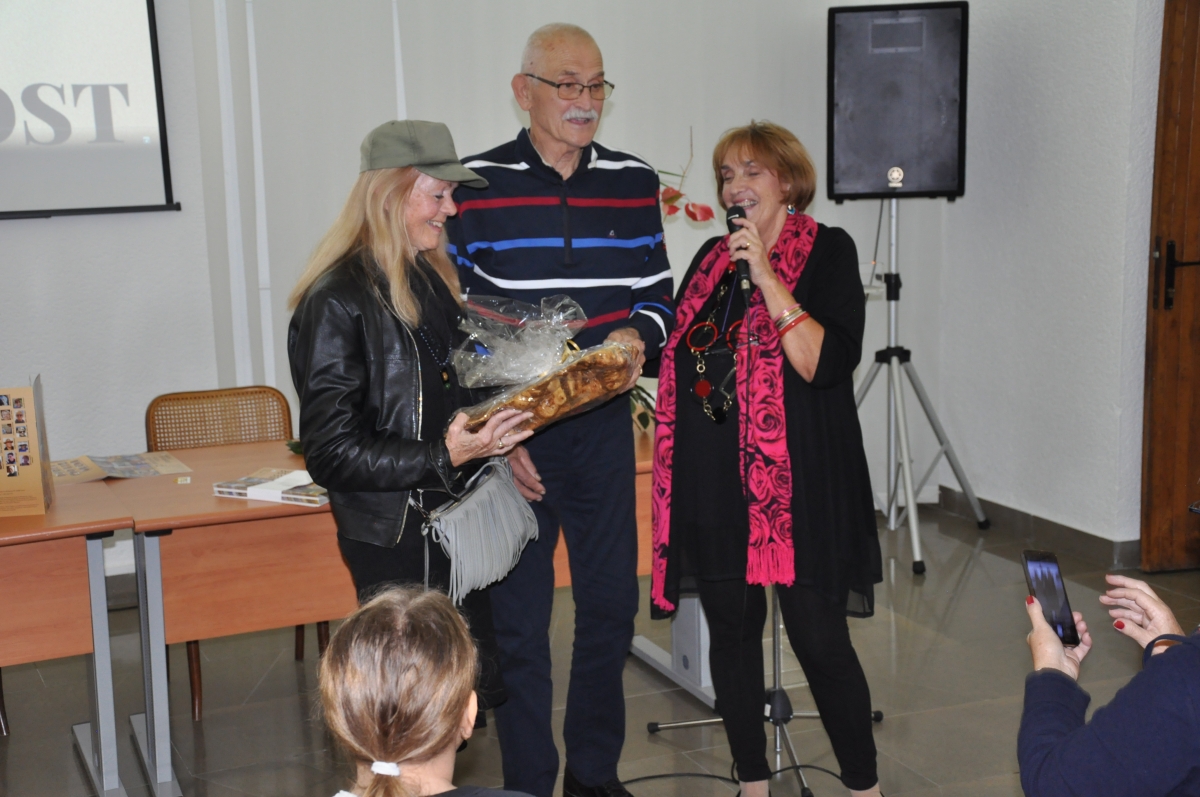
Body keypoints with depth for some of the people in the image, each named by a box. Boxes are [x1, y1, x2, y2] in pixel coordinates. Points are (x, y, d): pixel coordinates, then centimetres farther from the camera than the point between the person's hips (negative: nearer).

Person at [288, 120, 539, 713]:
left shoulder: (432, 280, 11)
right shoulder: (336, 302, -15)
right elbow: (332, 452, -18)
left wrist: (500, 418, 6)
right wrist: (444, 456, -25)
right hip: (395, 543, -8)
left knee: (472, 690, 13)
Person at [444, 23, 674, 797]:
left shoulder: (635, 183, 5)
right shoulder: (475, 186, -6)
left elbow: (658, 295, 12)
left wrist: (636, 334, -11)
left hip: (604, 428, 4)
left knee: (611, 603, 12)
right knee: (518, 618, 4)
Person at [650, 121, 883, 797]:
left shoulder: (827, 252, -3)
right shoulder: (712, 259, 13)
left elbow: (826, 363, -17)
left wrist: (767, 276, -19)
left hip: (798, 475, -5)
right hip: (715, 476, 6)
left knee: (818, 636, -3)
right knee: (730, 629, 11)